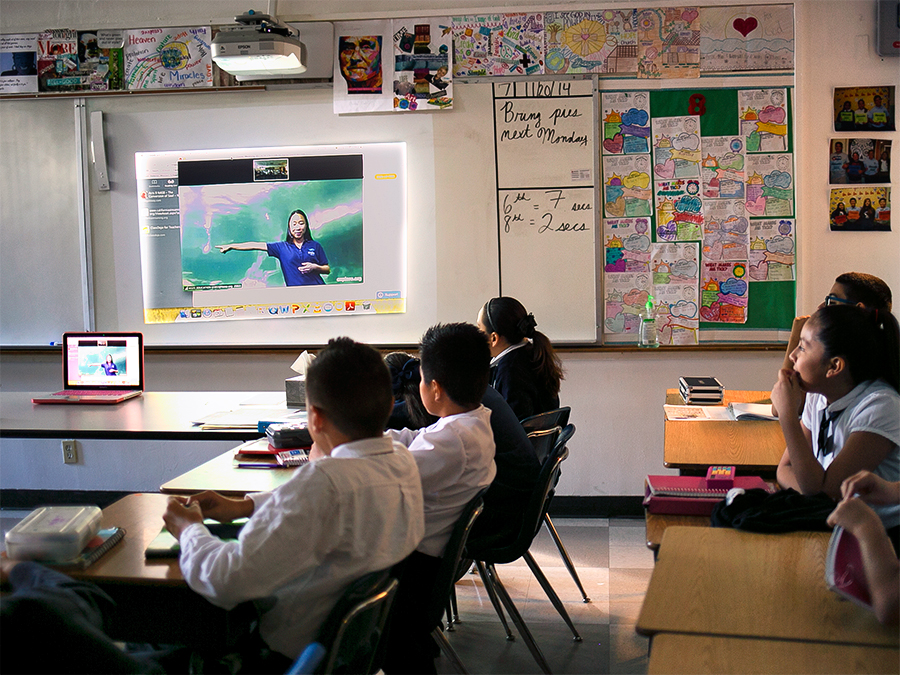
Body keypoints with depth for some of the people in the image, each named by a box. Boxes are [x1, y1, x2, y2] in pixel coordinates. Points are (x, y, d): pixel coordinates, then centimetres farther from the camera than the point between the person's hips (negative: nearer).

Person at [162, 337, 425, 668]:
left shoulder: (324, 481, -34)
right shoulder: (402, 461, -7)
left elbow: (227, 582, -31)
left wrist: (188, 529, -10)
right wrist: (243, 506, 11)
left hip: (293, 652, -8)